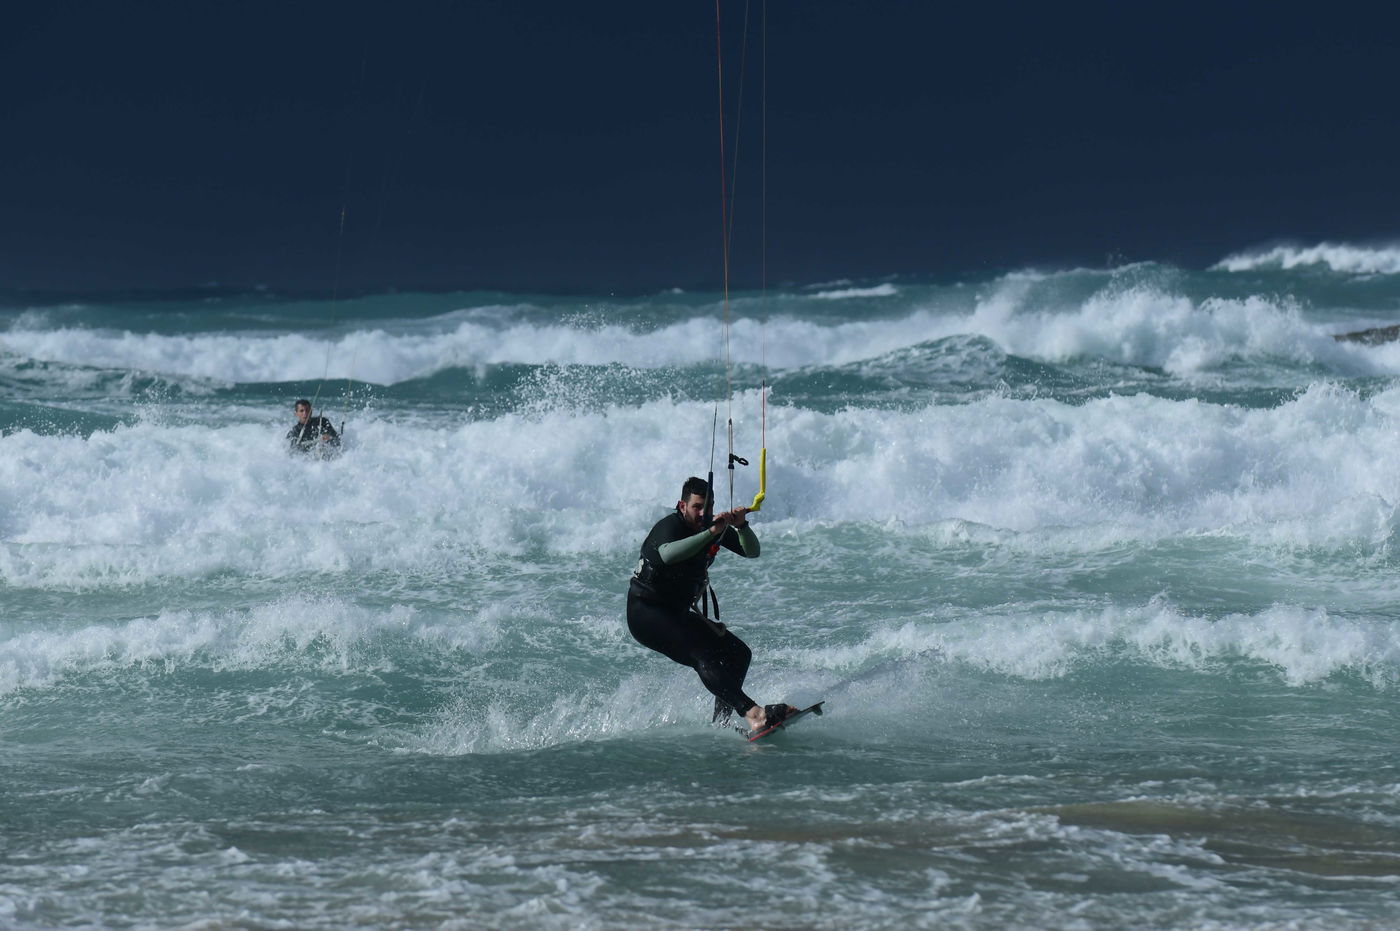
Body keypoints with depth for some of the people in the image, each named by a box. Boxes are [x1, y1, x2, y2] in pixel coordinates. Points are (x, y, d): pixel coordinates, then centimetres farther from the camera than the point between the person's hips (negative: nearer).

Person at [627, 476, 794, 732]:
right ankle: (753, 712, -45)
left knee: (738, 653, 2)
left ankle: (720, 724, 2)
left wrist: (741, 526, -23)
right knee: (703, 653, -30)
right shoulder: (670, 525, -19)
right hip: (645, 613, -9)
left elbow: (752, 552, -4)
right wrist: (710, 533, -49)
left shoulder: (715, 526, 3)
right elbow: (668, 554, -43)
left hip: (678, 614, 9)